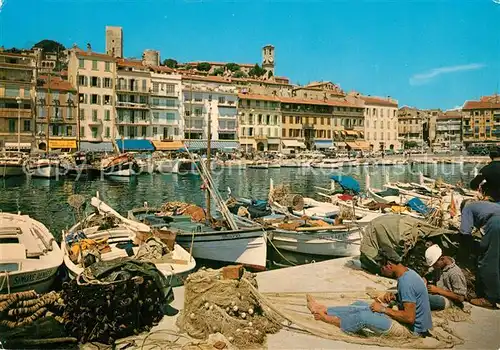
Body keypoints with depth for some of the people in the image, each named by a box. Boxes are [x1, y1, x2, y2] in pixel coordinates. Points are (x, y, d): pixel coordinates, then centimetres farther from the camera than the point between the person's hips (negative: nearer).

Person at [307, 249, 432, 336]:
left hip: (412, 330, -9)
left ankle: (327, 318, 0)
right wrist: (394, 297, 0)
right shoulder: (407, 272, 3)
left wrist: (383, 309, -19)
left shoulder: (406, 282, -28)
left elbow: (410, 317, -29)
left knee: (363, 316, -20)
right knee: (360, 305, 4)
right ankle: (324, 310, 10)